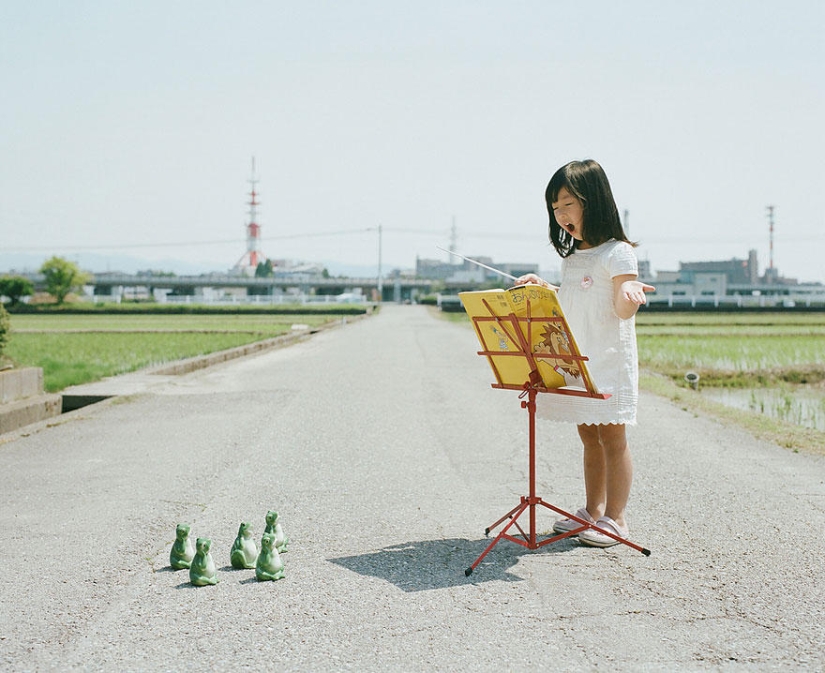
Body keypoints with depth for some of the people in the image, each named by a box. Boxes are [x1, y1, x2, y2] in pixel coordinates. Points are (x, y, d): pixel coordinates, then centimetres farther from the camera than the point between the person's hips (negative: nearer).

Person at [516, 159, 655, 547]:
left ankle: (615, 518, 4)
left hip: (609, 361, -8)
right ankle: (592, 511, 22)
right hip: (574, 362, 8)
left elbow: (622, 311, -16)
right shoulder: (572, 257, 14)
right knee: (588, 436, 13)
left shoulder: (617, 253, -10)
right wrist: (543, 288, 14)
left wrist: (630, 294, -37)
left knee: (611, 438, -2)